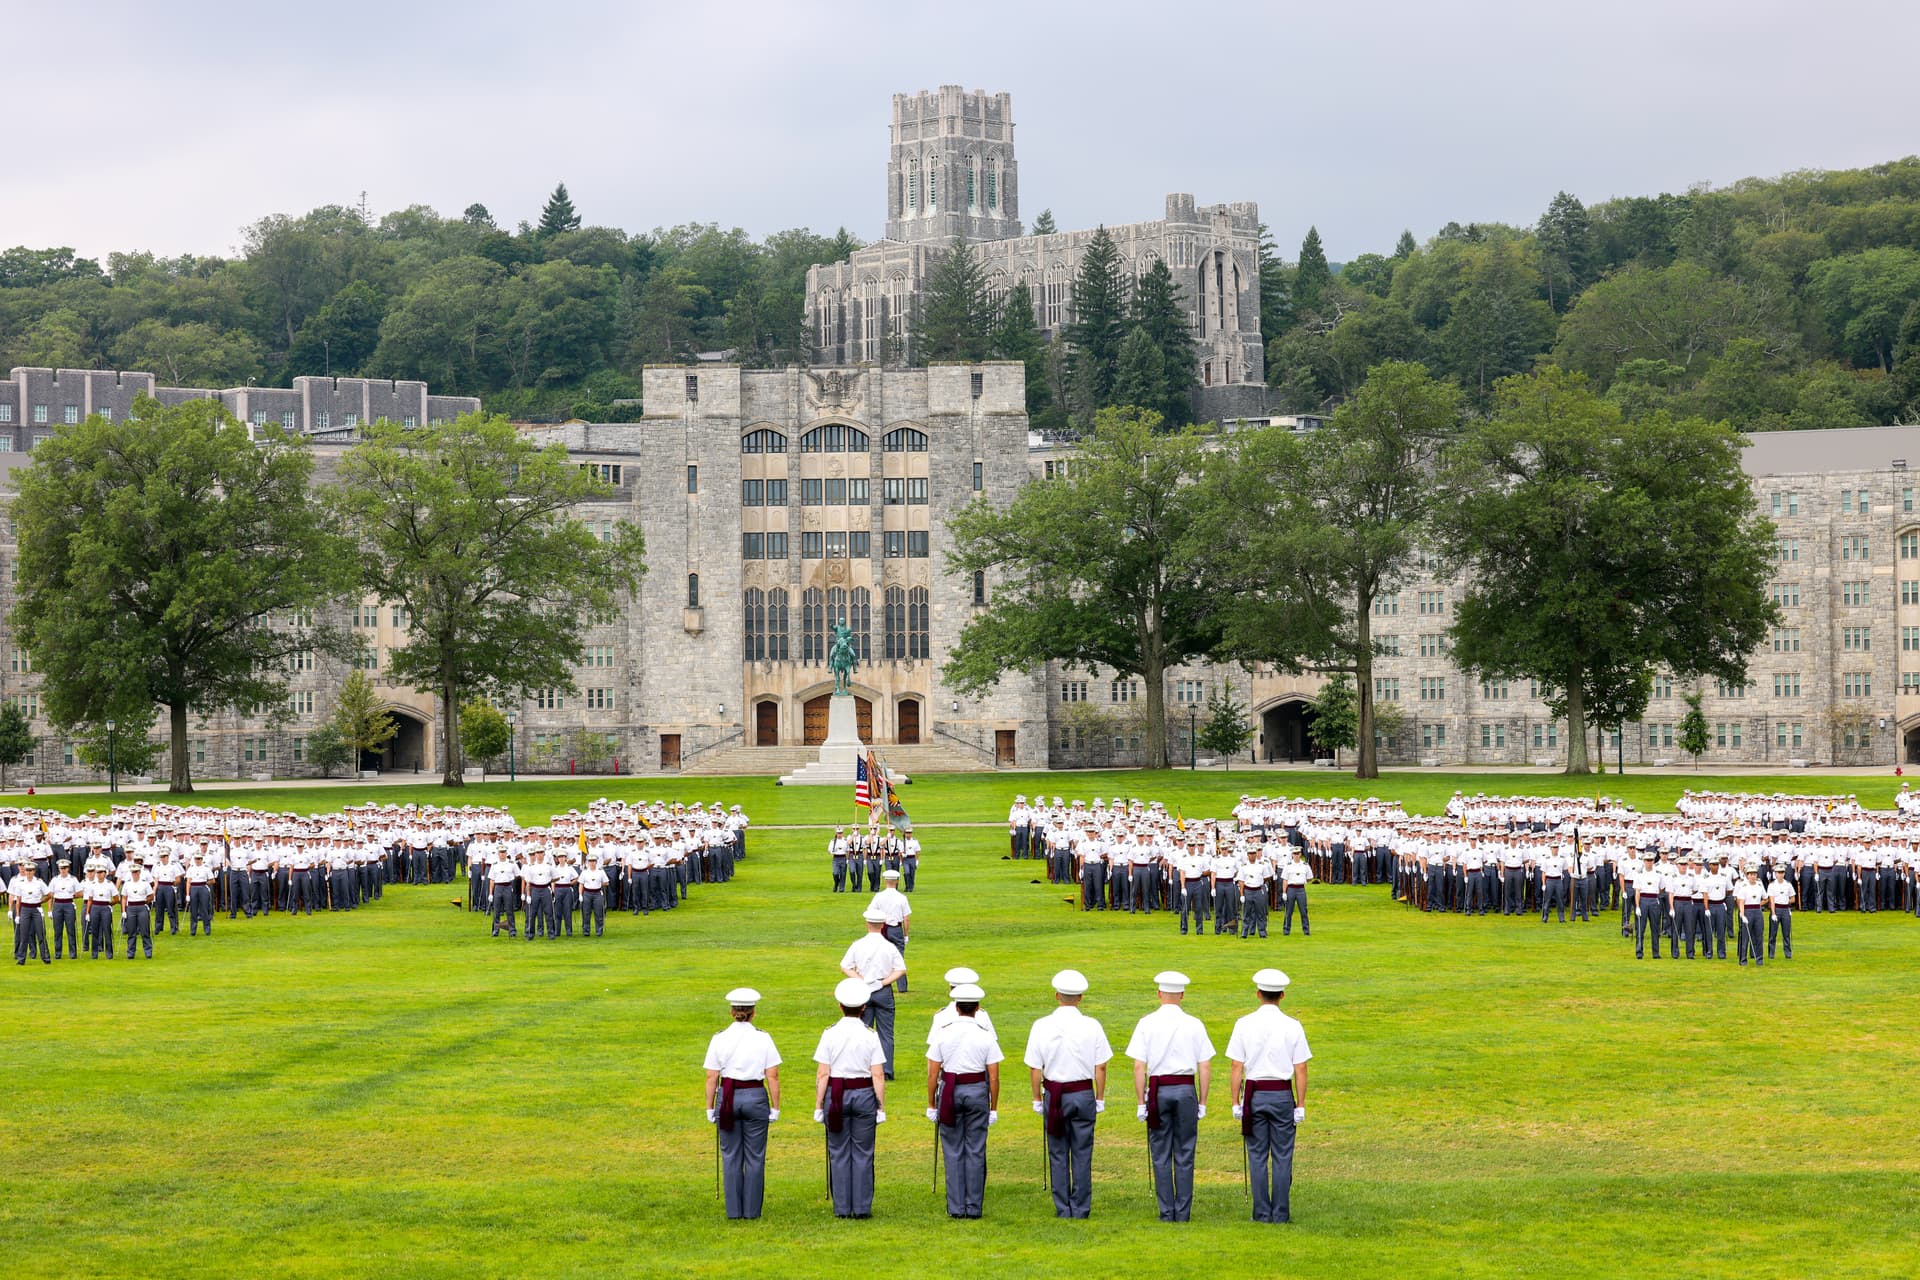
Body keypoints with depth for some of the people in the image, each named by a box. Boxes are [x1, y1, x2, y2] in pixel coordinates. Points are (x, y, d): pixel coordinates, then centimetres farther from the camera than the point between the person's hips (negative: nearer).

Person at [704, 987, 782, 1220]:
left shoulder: (719, 1039, -1)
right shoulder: (763, 1039, -4)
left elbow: (711, 1078, -1)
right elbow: (773, 1077, -5)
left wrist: (710, 1108, 7)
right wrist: (775, 1107, 1)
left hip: (727, 1097, 1)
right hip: (756, 1097, -1)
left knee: (731, 1157, 8)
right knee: (755, 1157, 6)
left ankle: (734, 1210, 9)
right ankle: (751, 1210, 7)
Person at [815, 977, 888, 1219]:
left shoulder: (830, 1034, -5)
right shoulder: (870, 1035, -4)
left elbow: (822, 1074, -6)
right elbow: (878, 1076, -5)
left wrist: (818, 1105, 1)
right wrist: (881, 1106, 2)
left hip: (835, 1096, 0)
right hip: (864, 1095, 0)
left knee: (839, 1153, 7)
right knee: (863, 1153, 7)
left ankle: (842, 1208, 9)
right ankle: (862, 1207, 7)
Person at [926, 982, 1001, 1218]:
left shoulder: (943, 1034, -4)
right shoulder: (986, 1036, -5)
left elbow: (933, 1073, -2)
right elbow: (994, 1077, -4)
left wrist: (931, 1105, 7)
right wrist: (994, 1108, 4)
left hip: (949, 1092, 0)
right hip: (978, 1092, 0)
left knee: (953, 1152, 6)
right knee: (976, 1151, 6)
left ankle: (956, 1207, 6)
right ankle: (974, 1207, 7)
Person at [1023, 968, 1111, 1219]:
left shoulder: (1042, 1027, -6)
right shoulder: (1092, 1027, -6)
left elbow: (1035, 1068, -3)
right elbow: (1100, 1067, -2)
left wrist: (1037, 1099, 8)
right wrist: (1100, 1098, 8)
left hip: (1053, 1094, 0)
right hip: (1083, 1094, 0)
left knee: (1057, 1154, 8)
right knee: (1082, 1153, 7)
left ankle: (1063, 1208, 10)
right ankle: (1081, 1208, 9)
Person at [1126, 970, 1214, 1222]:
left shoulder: (1147, 1024, -3)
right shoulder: (1194, 1025, 0)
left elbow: (1139, 1066, -6)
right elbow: (1205, 1067, 0)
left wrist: (1141, 1101, -1)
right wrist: (1202, 1102, 7)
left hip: (1158, 1090, -1)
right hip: (1186, 1089, 1)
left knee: (1161, 1155, 6)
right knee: (1184, 1155, 7)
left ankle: (1167, 1212, 6)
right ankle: (1183, 1212, 7)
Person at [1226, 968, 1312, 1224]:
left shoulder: (1244, 1025, -3)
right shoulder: (1292, 1027, -3)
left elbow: (1237, 1067, -2)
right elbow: (1300, 1070, -2)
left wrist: (1236, 1102, 3)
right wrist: (1300, 1105, 3)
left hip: (1254, 1094, 0)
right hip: (1282, 1094, 0)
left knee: (1257, 1157, 7)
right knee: (1282, 1157, 5)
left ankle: (1262, 1213, 7)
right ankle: (1281, 1214, 4)